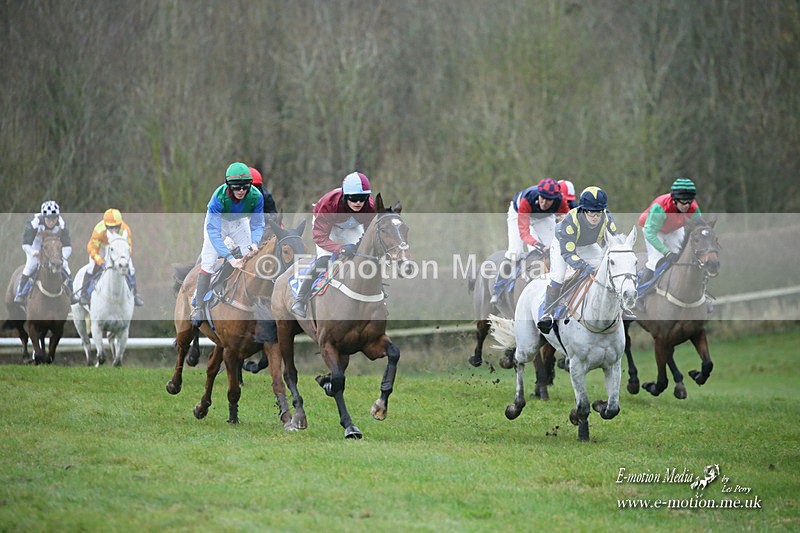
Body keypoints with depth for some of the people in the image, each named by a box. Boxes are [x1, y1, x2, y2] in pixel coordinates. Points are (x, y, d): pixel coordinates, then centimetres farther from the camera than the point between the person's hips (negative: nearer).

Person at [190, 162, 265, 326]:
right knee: (208, 262, -15)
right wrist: (229, 258, -46)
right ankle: (198, 307, -10)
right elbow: (213, 231, -39)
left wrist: (254, 243, -38)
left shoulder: (256, 196, -31)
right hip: (217, 221, -3)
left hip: (239, 222, 3)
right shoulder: (219, 197, -40)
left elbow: (257, 224, -17)